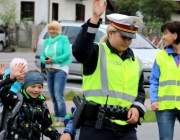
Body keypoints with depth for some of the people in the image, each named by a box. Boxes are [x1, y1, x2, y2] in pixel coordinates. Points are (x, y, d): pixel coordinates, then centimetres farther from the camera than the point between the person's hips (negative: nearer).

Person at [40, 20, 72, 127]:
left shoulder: (63, 39, -2)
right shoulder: (47, 41, 15)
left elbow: (67, 54, -12)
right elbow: (42, 55, 12)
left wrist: (53, 60, -19)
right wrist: (44, 60, -11)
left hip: (60, 69, -7)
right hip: (49, 70, 7)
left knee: (58, 96, -15)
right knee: (53, 97, 7)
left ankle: (62, 120, -13)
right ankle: (57, 119, 13)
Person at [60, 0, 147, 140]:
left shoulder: (135, 62, 16)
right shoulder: (98, 52, -2)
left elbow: (140, 91, 25)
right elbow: (79, 50, -24)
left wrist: (137, 107, 3)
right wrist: (95, 19, -29)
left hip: (125, 129, 5)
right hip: (95, 125, -5)